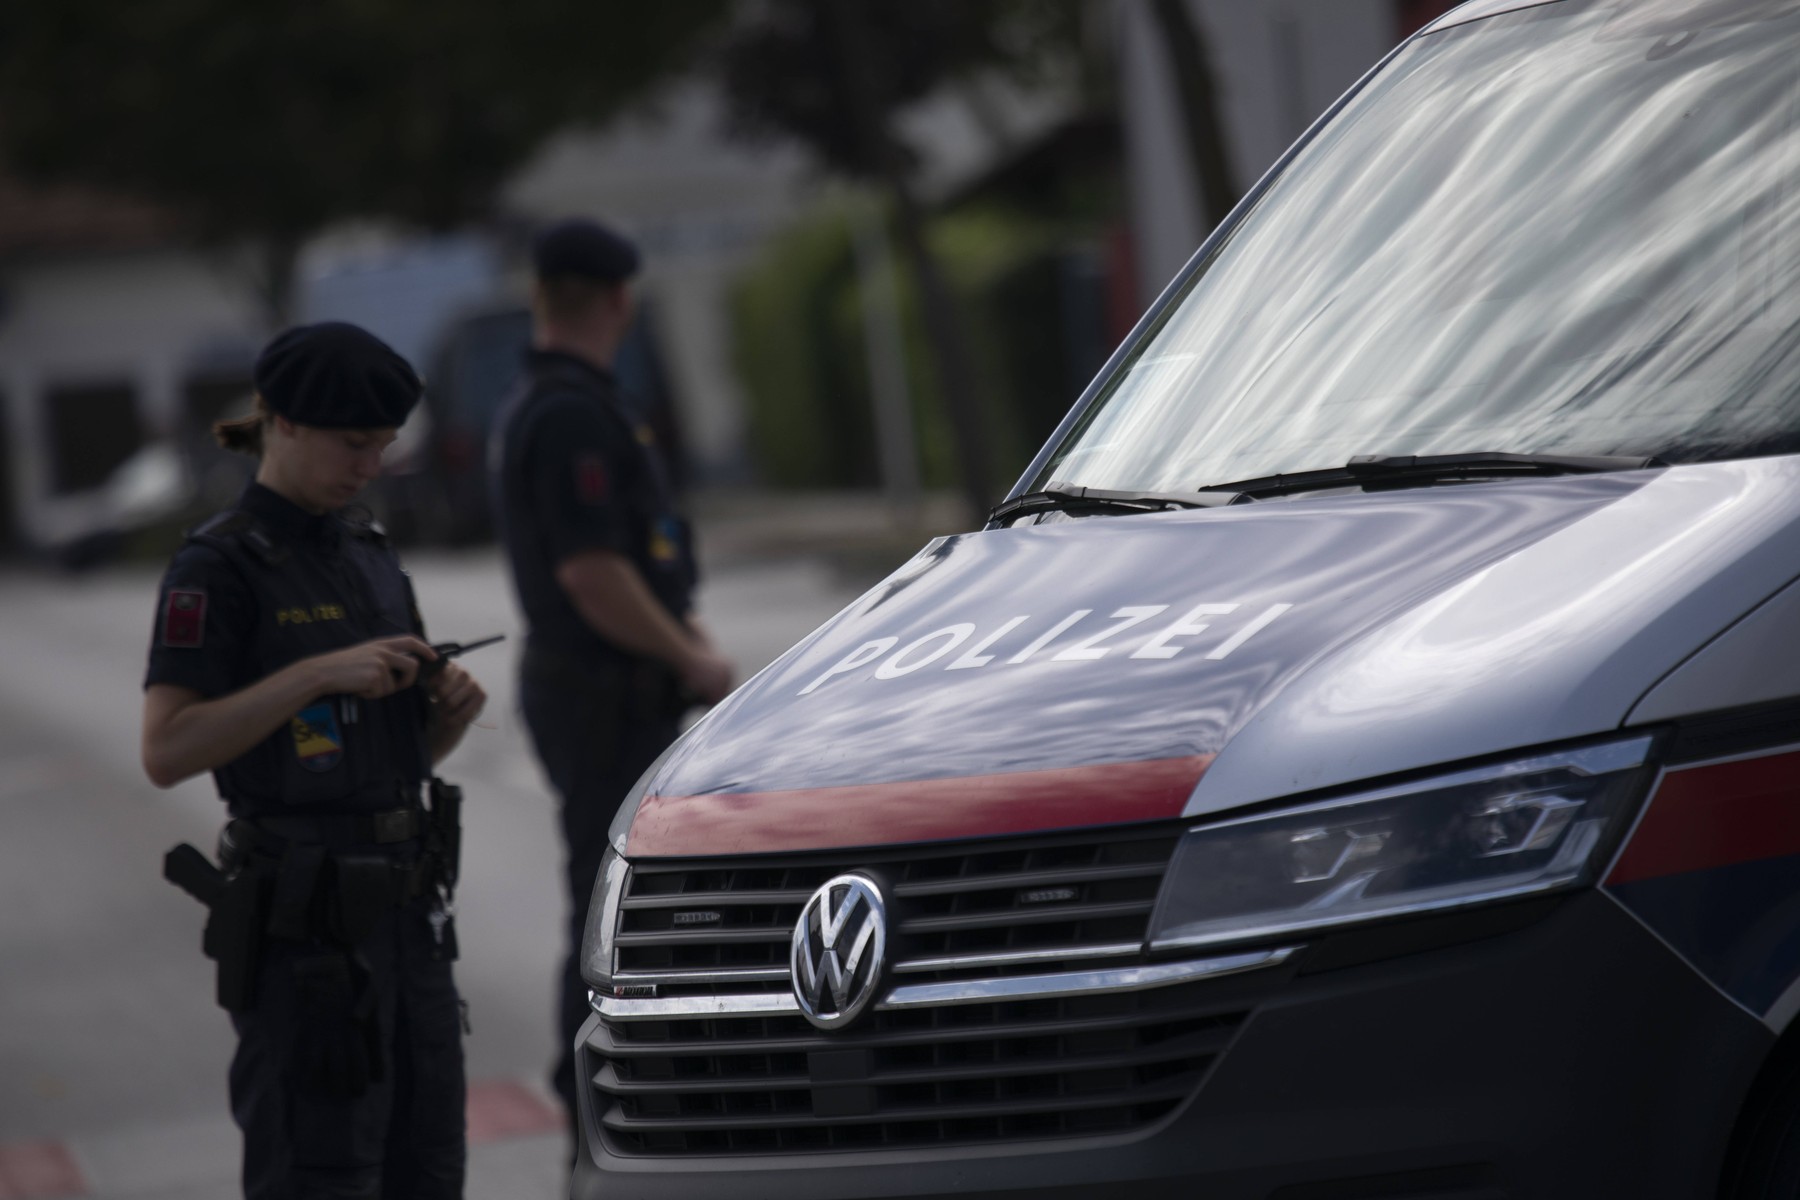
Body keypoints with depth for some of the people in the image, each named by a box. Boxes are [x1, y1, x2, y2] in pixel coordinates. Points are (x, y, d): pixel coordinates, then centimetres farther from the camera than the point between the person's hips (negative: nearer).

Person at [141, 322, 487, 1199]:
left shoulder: (367, 551, 14)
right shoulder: (219, 566, -9)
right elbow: (166, 752, -19)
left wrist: (450, 708, -3)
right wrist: (318, 674, -23)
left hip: (404, 906, 8)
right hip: (300, 918, -8)